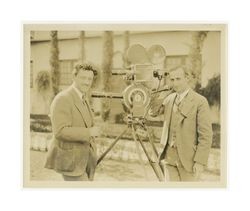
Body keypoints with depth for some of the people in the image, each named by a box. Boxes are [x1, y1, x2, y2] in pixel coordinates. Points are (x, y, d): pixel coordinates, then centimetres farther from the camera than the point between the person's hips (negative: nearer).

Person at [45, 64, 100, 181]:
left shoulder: (83, 99, 12)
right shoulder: (62, 99, -19)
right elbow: (60, 131, -27)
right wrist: (89, 132, -25)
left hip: (84, 158, 9)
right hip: (70, 159, -9)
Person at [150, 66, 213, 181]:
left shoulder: (200, 101, -11)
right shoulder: (169, 99, 8)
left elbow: (206, 134, -12)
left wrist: (200, 162, -17)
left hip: (188, 158, -5)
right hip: (169, 155, 5)